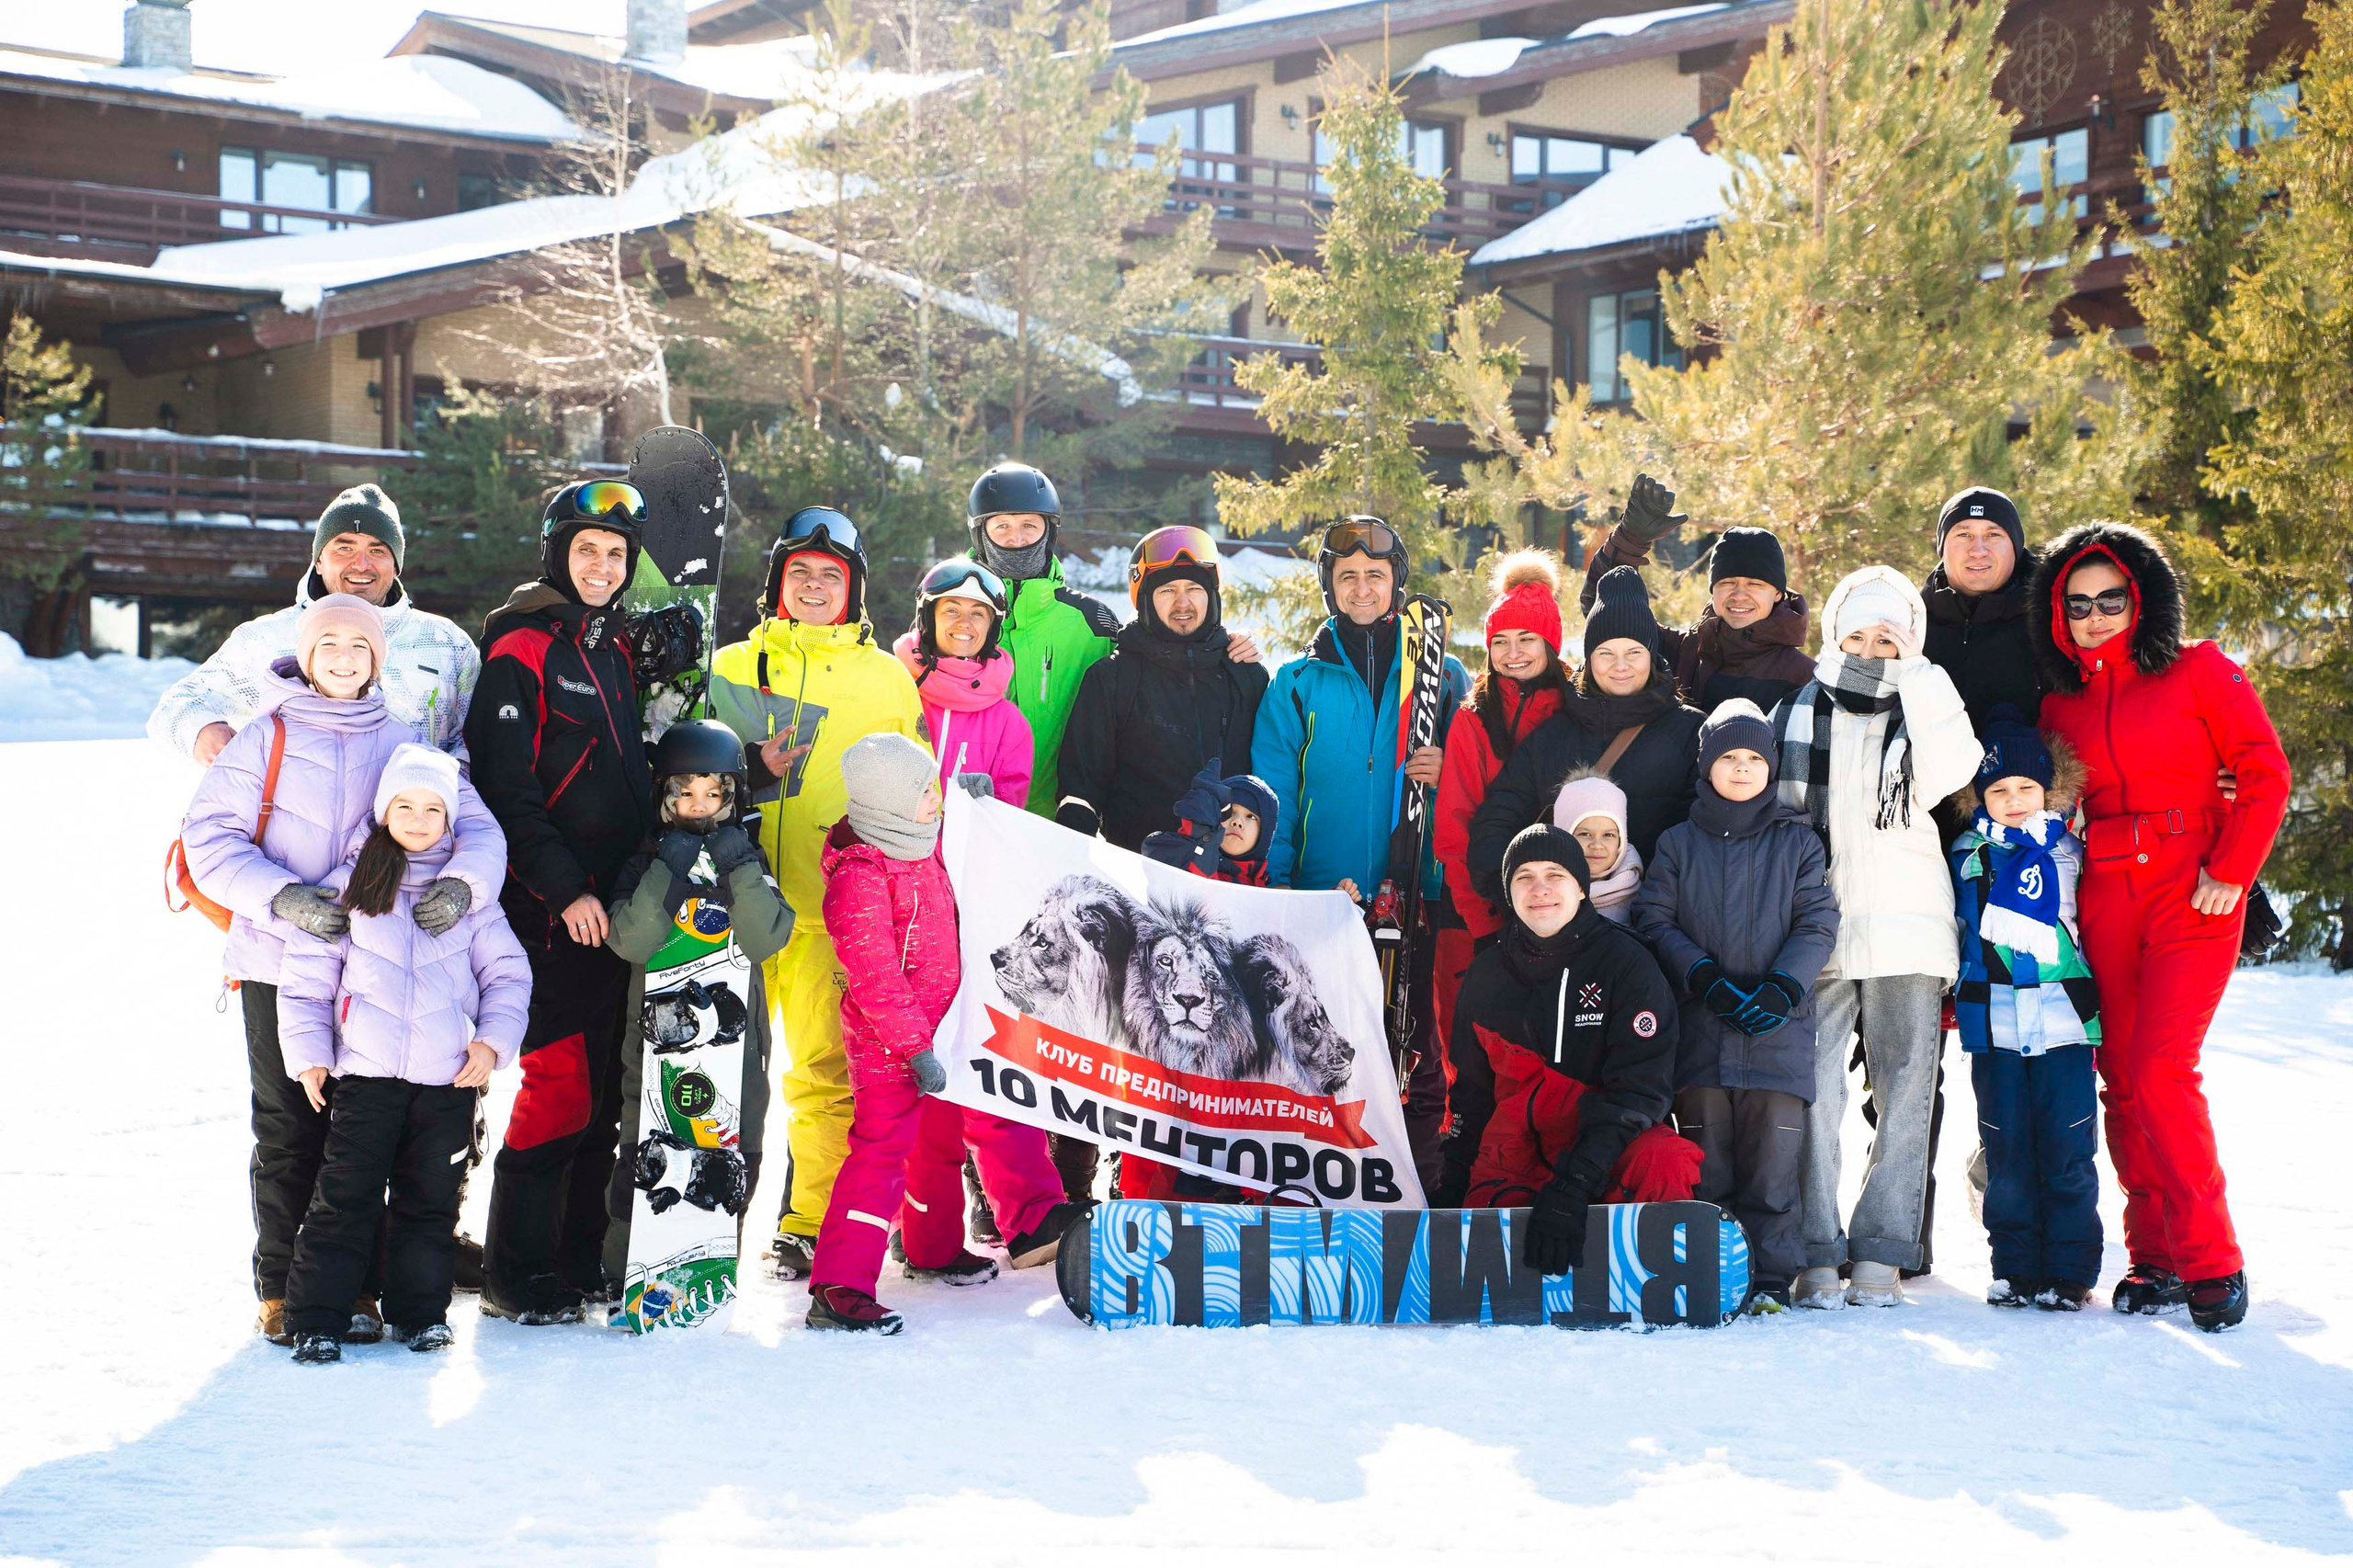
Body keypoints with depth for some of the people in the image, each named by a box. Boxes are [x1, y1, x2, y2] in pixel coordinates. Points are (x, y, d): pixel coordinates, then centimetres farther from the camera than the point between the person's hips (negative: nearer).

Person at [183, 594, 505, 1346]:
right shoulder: (264, 739, 3)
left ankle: (349, 1286, 11)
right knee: (288, 1130, 2)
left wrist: (462, 882, -18)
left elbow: (475, 826, 4)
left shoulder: (403, 743, 9)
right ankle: (281, 1291, 10)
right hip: (276, 964, -2)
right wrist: (281, 898, -17)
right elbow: (210, 835, -2)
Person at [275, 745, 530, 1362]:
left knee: (431, 1200, 8)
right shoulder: (349, 885, 4)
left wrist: (494, 1040, -2)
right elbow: (306, 975, 7)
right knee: (345, 1198, -3)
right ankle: (316, 1319, 3)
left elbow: (507, 971, 12)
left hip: (450, 1077, 2)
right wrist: (308, 1054, -1)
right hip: (365, 1072, -1)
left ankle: (420, 1311, 20)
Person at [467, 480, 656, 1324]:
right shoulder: (523, 650, -7)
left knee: (605, 1086, 9)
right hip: (547, 908, -7)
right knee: (560, 1083, -9)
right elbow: (505, 789, -13)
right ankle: (515, 1276, 0)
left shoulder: (615, 648, 17)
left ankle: (580, 1258, 18)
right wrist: (564, 889, -17)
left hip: (609, 904, 8)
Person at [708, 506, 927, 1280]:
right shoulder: (733, 668, 13)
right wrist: (751, 770, -8)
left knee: (825, 1069, -3)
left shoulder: (885, 676, 13)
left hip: (832, 903, 0)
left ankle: (812, 1224, 5)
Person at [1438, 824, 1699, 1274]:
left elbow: (1641, 1086, -15)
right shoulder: (1487, 974, 7)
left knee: (1665, 1166, -35)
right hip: (1517, 1149, 3)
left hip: (1608, 1137, -3)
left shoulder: (1626, 962, -7)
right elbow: (1472, 1092, 18)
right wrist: (1452, 1191, 8)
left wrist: (1572, 1183, -27)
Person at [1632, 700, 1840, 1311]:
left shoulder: (1797, 842, 10)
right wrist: (1706, 978, -10)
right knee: (1707, 1163, 2)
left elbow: (1817, 926, 4)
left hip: (1778, 1028, -1)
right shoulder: (1678, 843, 12)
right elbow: (1655, 921, 4)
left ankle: (1770, 1278, 2)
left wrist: (1781, 990, -11)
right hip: (1700, 1029, 1)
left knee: (1773, 1162, -4)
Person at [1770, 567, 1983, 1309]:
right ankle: (1816, 1255, -6)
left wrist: (1914, 677, -8)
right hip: (1817, 929, 0)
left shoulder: (1925, 709, 13)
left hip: (1906, 927, 1)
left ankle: (1882, 1254, 1)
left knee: (1906, 1091, -3)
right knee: (1813, 1088, -10)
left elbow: (1951, 771, -9)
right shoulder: (1796, 713, 14)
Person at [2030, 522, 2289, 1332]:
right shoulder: (2060, 706, 13)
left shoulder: (2199, 673, 2)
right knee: (2122, 1079, 2)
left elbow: (2265, 773, -2)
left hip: (2192, 898, -4)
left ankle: (2213, 1260, -9)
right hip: (2103, 900, 5)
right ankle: (2156, 1259, 12)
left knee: (2159, 1071, -16)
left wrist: (2231, 870, -10)